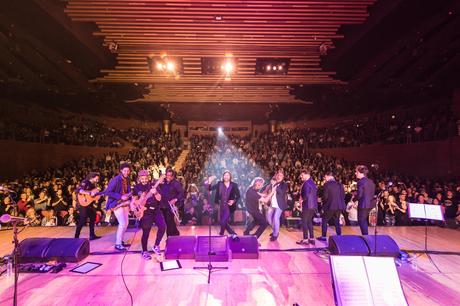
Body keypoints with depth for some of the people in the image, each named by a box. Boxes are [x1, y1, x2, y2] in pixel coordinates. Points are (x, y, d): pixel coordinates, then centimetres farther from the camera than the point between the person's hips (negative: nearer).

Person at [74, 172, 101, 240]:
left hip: (89, 204, 9)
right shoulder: (85, 182, -14)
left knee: (93, 218, 14)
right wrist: (89, 193, -35)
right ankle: (76, 237, 3)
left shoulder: (93, 184, 11)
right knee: (82, 221, -9)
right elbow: (78, 190, -30)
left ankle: (92, 235, 25)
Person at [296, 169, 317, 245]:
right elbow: (316, 194, 18)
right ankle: (312, 239, 19)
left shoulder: (306, 183, -16)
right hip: (313, 205, 9)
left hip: (307, 205, -9)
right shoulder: (313, 183, 14)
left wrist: (302, 199, -10)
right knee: (309, 221, 16)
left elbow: (307, 195, -26)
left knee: (304, 221, -1)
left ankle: (305, 239, 2)